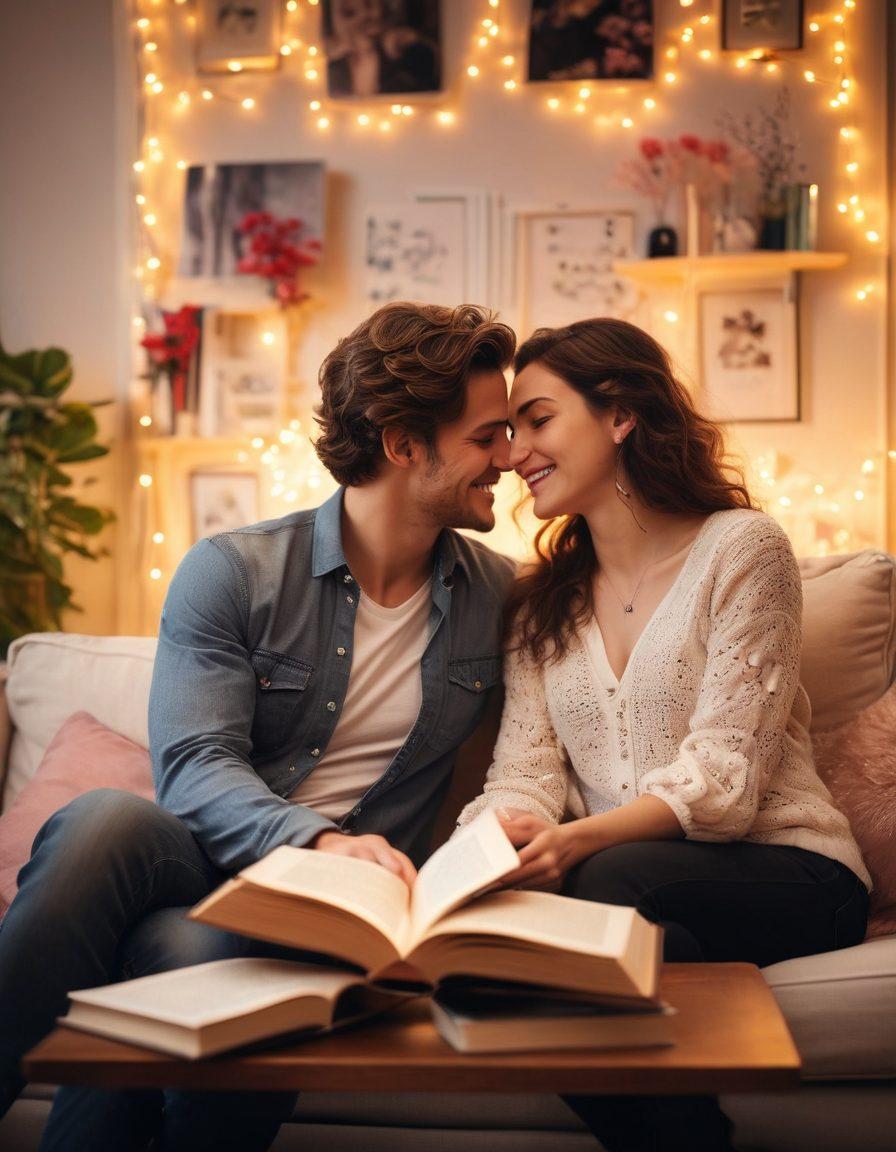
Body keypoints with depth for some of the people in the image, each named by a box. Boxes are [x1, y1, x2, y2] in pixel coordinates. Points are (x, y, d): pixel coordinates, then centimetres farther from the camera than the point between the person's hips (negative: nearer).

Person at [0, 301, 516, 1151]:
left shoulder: (502, 597, 10)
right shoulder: (231, 572, 0)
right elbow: (194, 766, -10)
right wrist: (319, 840, -29)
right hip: (202, 859, 0)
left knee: (179, 949, -34)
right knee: (108, 819, -35)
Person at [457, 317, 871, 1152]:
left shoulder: (741, 548, -2)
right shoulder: (541, 602, 16)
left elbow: (722, 780, -12)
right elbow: (525, 775, 4)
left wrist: (579, 841, -29)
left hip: (780, 872, -4)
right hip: (604, 871, 4)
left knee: (610, 883, -35)